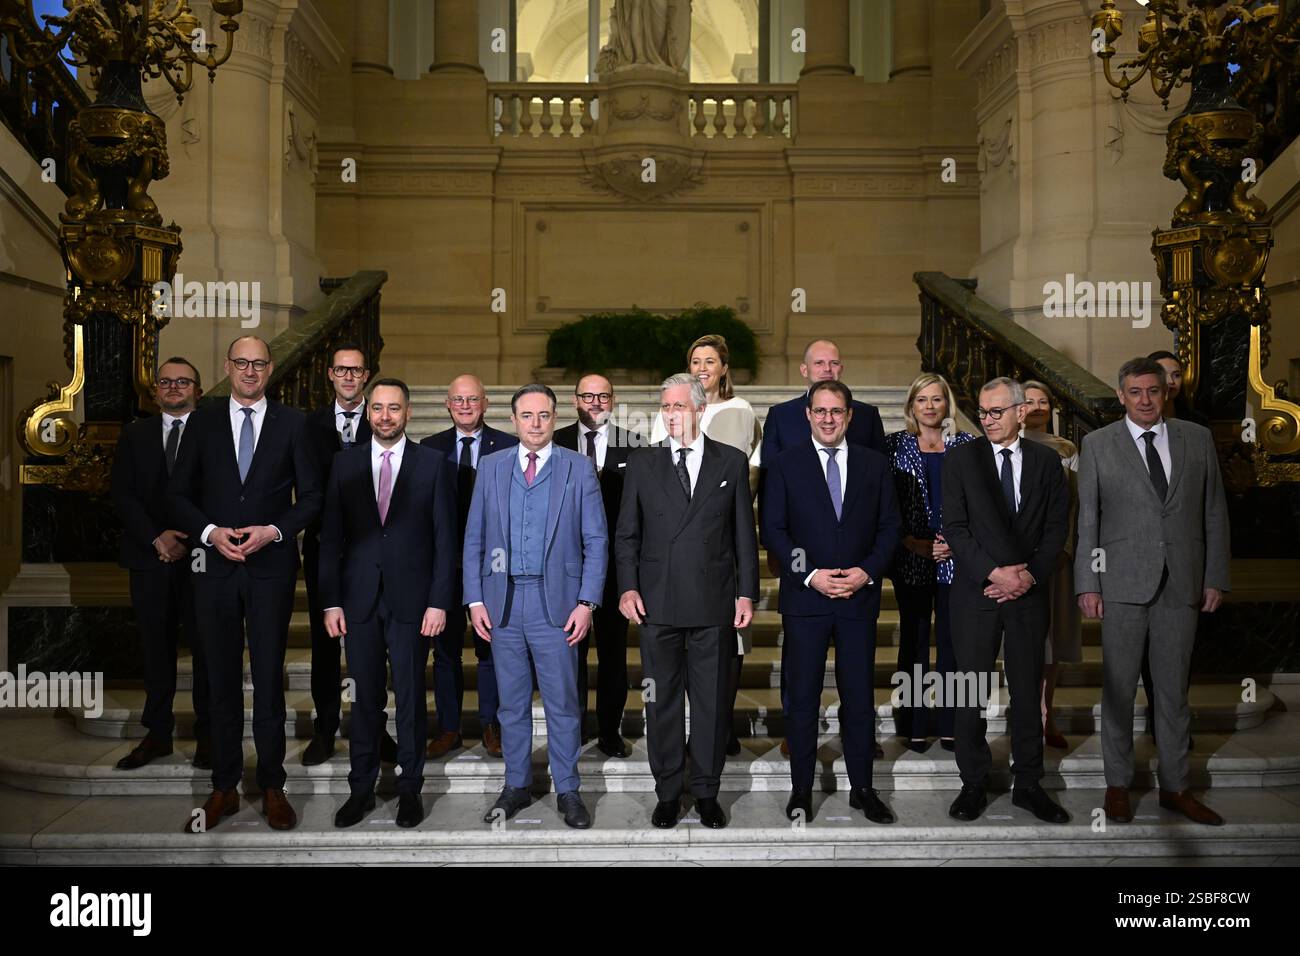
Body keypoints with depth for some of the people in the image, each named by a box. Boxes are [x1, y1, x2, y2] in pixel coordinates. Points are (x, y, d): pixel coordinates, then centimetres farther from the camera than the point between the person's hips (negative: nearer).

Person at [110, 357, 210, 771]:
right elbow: (121, 493, 5)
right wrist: (156, 538, -8)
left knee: (205, 645, 0)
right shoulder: (134, 434, 13)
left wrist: (189, 540, -12)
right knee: (156, 646, 8)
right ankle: (157, 733, 17)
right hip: (149, 555, 3)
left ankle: (207, 734, 9)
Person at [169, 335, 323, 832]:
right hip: (215, 565, 2)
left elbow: (311, 495, 3)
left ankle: (272, 787, 14)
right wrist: (210, 531, -9)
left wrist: (272, 531, -11)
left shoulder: (292, 423, 3)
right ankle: (224, 788, 19)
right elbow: (178, 493, 7)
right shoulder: (203, 422, 8)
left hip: (271, 565, -2)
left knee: (268, 678, 3)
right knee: (222, 680, 9)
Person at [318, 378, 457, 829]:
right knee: (365, 697, 8)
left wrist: (439, 601, -7)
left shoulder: (432, 463, 1)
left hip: (411, 599, -1)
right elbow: (331, 536, 6)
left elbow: (445, 537, -1)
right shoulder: (346, 462, 7)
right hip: (359, 599, 2)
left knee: (410, 696, 6)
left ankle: (410, 787, 20)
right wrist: (331, 601, 0)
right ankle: (361, 787, 21)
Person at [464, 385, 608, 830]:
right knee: (511, 702, 12)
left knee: (562, 703, 4)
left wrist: (587, 602, -8)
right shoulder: (491, 467, 8)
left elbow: (596, 540, 0)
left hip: (557, 603, -2)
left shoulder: (578, 468, 2)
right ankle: (516, 786, 26)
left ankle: (568, 791, 17)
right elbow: (474, 538, 9)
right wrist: (475, 599, 2)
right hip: (503, 602, 2)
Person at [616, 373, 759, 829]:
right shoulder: (642, 462, 7)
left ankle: (706, 792, 23)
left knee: (712, 701, 8)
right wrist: (628, 586, -4)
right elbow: (626, 533, 7)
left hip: (714, 603, 0)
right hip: (657, 603, 1)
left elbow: (744, 533, 6)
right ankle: (668, 792, 23)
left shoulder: (732, 461, 6)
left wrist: (746, 593, 1)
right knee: (661, 702, 8)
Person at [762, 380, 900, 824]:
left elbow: (889, 526, 8)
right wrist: (809, 575, -11)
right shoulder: (785, 464, 2)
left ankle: (862, 788, 21)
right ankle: (801, 790, 16)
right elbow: (773, 529, -1)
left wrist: (867, 571, -7)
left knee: (859, 697, 8)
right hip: (804, 599, -1)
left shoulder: (875, 464, 8)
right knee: (802, 698, 4)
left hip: (859, 597, 2)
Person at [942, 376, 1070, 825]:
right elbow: (954, 527, -5)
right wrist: (994, 572, -14)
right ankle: (973, 784, 15)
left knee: (1028, 691, 9)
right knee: (969, 691, 2)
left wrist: (1032, 574, -8)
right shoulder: (960, 458, 1)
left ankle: (1028, 785, 21)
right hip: (976, 592, -2)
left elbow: (1057, 525, 5)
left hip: (1028, 591, 2)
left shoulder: (1046, 461, 7)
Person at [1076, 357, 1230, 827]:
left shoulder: (1198, 439, 8)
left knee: (1174, 688, 10)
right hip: (1123, 584, -2)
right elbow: (1086, 520, 0)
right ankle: (1118, 784, 17)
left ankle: (1175, 787, 22)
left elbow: (1214, 513, 9)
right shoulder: (1097, 444, 2)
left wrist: (1215, 577, 4)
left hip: (1182, 583, 2)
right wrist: (1087, 584, -4)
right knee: (1119, 687, 5)